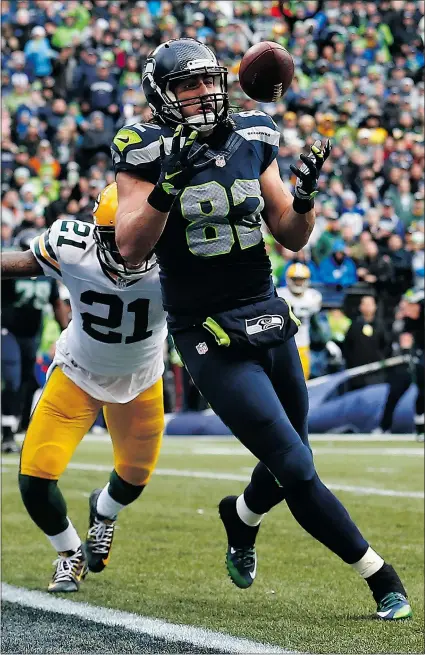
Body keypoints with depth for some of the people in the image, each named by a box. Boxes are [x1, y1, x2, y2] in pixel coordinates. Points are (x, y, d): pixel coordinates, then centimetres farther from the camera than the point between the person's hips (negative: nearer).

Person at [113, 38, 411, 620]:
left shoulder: (252, 140, 4)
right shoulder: (147, 153, -8)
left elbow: (292, 238, 8)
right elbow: (131, 249, -18)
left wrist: (304, 195, -12)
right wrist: (169, 184, -30)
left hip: (270, 320, 5)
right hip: (212, 339, -5)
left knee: (288, 468, 16)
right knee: (297, 472, -11)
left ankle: (240, 517, 50)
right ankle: (382, 579, 0)